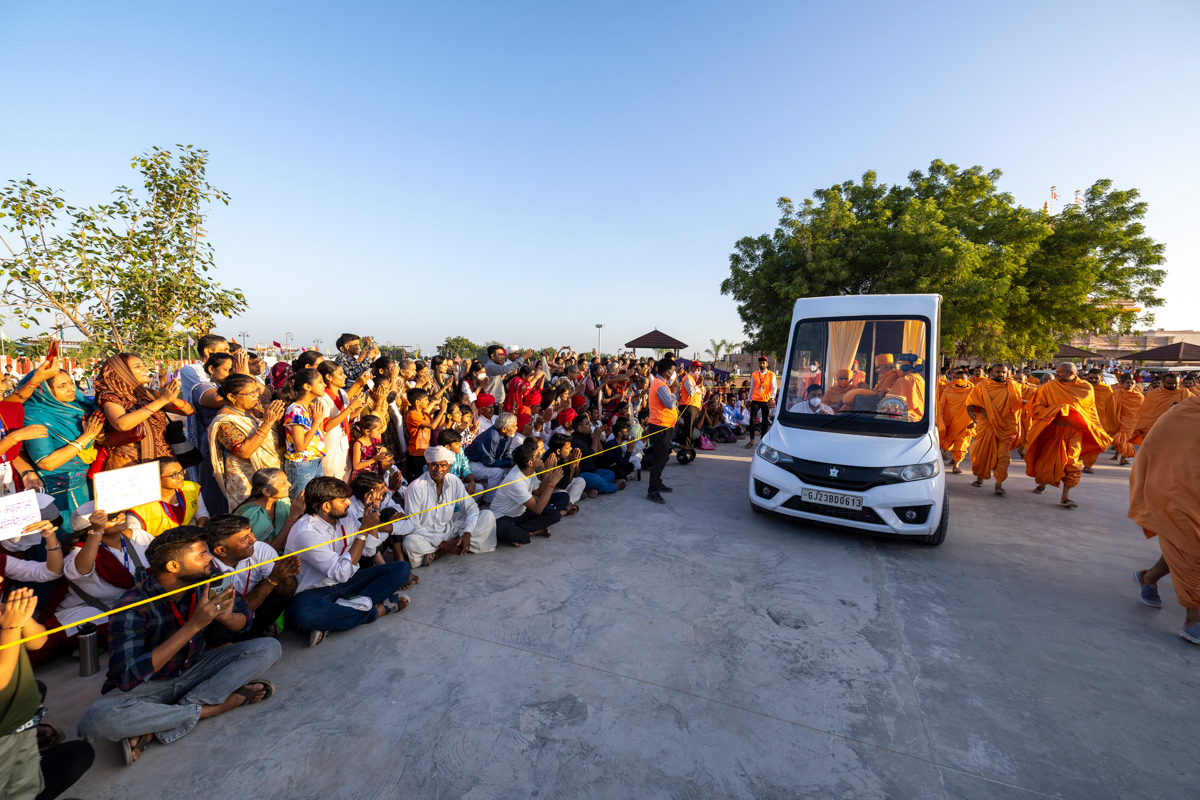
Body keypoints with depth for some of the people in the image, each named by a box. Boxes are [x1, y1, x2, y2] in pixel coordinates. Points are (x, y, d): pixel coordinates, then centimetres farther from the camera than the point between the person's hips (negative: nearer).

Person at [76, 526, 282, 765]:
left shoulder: (205, 583, -12)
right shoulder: (133, 608, -23)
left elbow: (246, 618, 0)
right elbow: (126, 678, -30)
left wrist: (226, 618, -25)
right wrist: (194, 625, -37)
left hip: (196, 669, 4)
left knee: (269, 648, -17)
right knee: (95, 720, -34)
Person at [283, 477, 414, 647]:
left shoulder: (344, 518, -1)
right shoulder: (305, 533, -22)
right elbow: (341, 573, -28)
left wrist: (371, 523, -6)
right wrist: (364, 530, -26)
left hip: (346, 581, 7)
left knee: (401, 568, -10)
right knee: (302, 613, -42)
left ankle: (357, 602, -29)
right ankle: (379, 608, -26)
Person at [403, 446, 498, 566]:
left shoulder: (454, 481, -4)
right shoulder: (416, 487, -16)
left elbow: (471, 507, -1)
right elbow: (413, 526, -17)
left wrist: (467, 533, -20)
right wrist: (442, 544, -22)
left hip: (450, 528, 6)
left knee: (488, 516, -12)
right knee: (410, 543, -38)